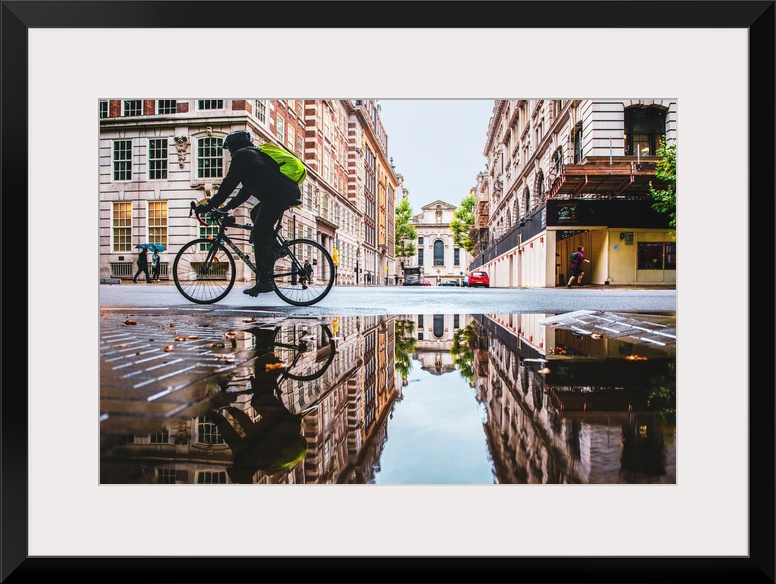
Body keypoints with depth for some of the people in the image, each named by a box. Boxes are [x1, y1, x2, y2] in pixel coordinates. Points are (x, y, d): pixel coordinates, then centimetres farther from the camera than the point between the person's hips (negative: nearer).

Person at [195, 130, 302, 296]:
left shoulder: (242, 155, 5)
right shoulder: (254, 154, 34)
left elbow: (228, 184, -1)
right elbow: (246, 189, 33)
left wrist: (209, 206, 4)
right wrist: (226, 208, 30)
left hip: (279, 195, -10)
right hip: (290, 192, 10)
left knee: (259, 235, -9)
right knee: (256, 214, 26)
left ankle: (264, 281, -11)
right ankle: (274, 247, 19)